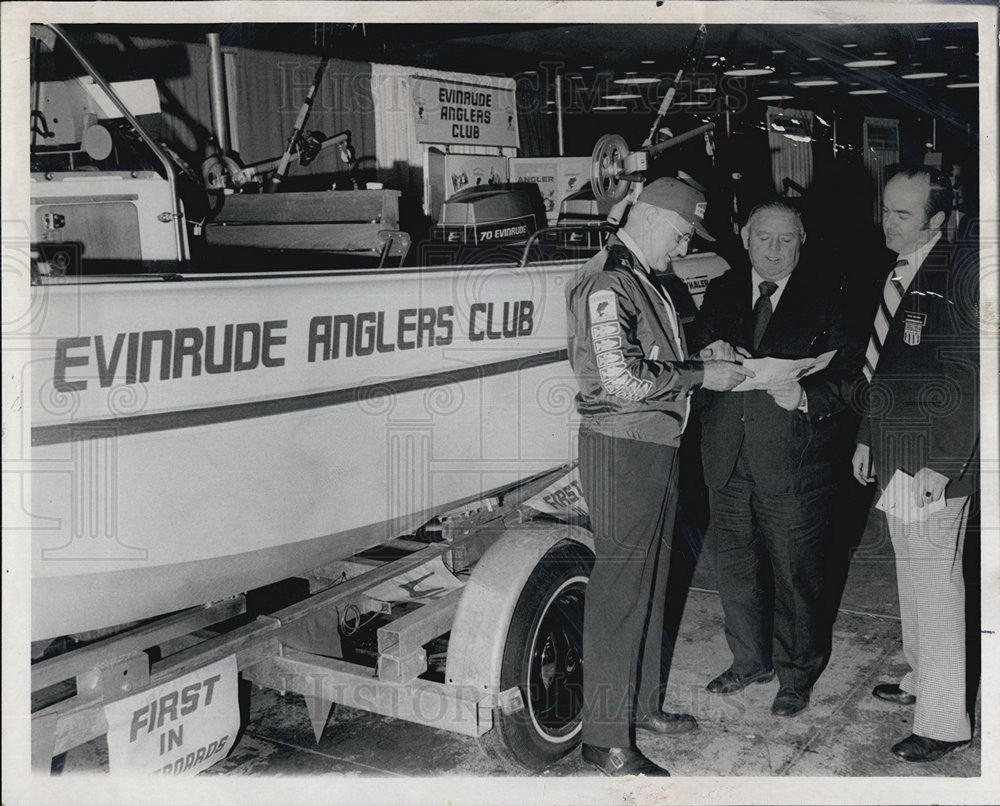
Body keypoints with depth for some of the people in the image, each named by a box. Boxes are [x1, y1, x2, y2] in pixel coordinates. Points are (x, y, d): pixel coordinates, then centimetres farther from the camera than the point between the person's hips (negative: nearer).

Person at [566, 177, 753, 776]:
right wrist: (701, 376, -14)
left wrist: (708, 361, 8)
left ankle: (642, 703, 33)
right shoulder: (607, 283, -15)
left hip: (657, 446, 10)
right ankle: (607, 739, 7)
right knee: (620, 591, -3)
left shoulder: (647, 280, 17)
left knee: (650, 582, 18)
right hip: (622, 450, -10)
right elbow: (622, 379, -23)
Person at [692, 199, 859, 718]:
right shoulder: (721, 293, 10)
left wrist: (806, 397, -23)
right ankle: (751, 660, 35)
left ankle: (796, 674, 26)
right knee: (733, 564, 14)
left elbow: (849, 375, -5)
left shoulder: (825, 297, -2)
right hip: (729, 461, 4)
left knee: (796, 573, 6)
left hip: (794, 463, -4)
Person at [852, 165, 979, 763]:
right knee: (911, 575, 20)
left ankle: (945, 721, 9)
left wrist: (943, 463, -20)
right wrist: (868, 438, 17)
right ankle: (922, 679, 37)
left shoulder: (962, 273, -14)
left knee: (937, 584, -3)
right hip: (894, 455, 9)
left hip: (936, 464, -8)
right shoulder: (896, 276, 12)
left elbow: (970, 378, -18)